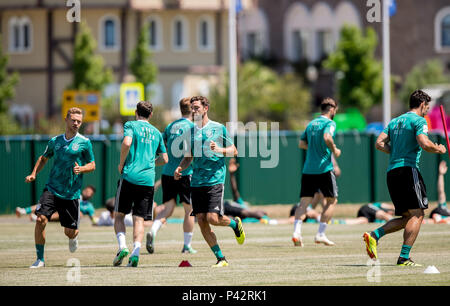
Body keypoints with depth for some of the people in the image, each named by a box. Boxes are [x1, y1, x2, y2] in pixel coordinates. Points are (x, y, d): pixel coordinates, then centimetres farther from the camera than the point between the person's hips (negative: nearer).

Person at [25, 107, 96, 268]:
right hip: (52, 189, 2)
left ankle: (74, 237, 43)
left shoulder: (84, 142, -1)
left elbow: (92, 165, 5)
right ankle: (40, 259, -8)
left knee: (69, 232, 2)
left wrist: (81, 169, -16)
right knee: (40, 219, -18)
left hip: (72, 193, -2)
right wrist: (33, 174, 8)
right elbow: (44, 158, 23)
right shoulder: (55, 141, 7)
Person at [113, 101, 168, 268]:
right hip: (148, 179, 3)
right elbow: (164, 159, 21)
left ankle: (122, 246, -11)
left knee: (119, 215, 8)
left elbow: (127, 142, -16)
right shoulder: (156, 132, 18)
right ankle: (135, 252, -14)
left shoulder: (131, 125, 5)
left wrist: (121, 164, -4)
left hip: (129, 177, -3)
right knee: (139, 219, 2)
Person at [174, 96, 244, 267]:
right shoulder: (190, 131, 13)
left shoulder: (218, 128, 0)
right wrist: (179, 169, 0)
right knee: (201, 221, -3)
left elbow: (234, 151, 3)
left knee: (213, 218, -15)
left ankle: (235, 223, 20)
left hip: (214, 180, -5)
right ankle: (220, 258, 6)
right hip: (196, 181, 5)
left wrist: (219, 150, -16)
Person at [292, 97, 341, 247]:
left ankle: (296, 232, -17)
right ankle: (320, 234, 1)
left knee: (304, 201, 2)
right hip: (324, 168, -6)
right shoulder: (329, 123, -4)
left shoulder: (311, 124, 17)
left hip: (308, 169, 6)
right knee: (332, 200, 9)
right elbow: (327, 137, -23)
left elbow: (301, 144, 18)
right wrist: (334, 150, -8)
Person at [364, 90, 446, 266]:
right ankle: (404, 258, -15)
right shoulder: (419, 121, -1)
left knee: (407, 217, 13)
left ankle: (375, 235, -4)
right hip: (408, 169, -8)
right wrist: (439, 150, 1)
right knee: (417, 214, -7)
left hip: (391, 171, 8)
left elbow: (379, 143, 14)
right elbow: (424, 144, -16)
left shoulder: (395, 122, 22)